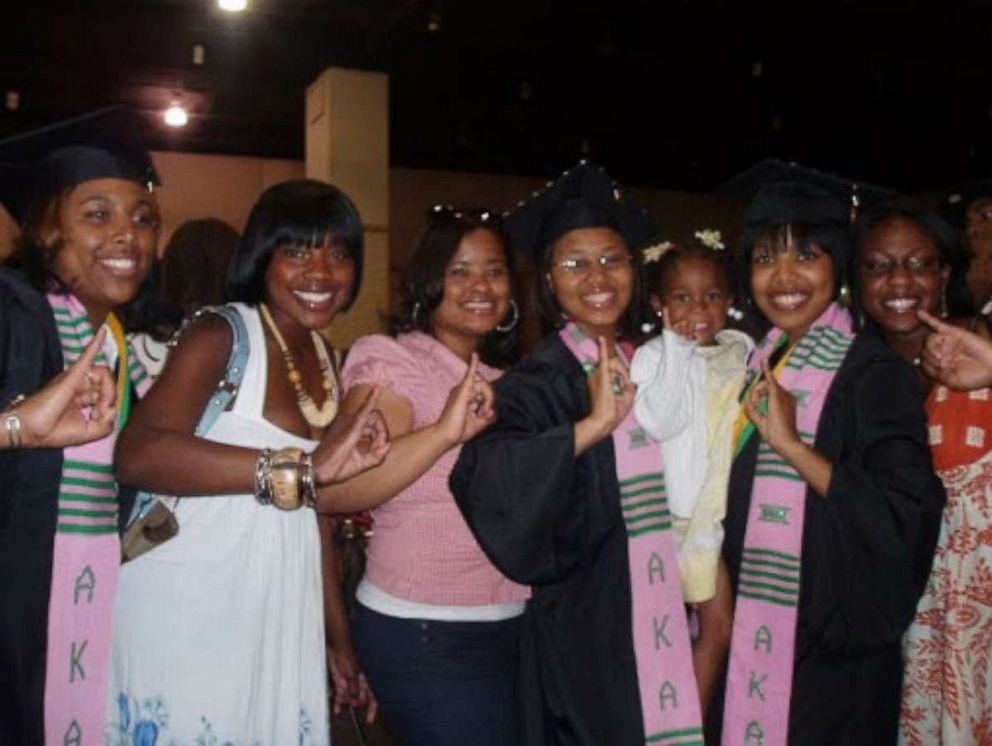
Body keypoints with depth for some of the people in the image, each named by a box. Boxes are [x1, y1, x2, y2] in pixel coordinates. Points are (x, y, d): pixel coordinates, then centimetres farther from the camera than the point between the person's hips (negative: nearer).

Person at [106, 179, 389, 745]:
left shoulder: (324, 357, 10)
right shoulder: (222, 335, -13)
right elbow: (138, 455, -30)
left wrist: (338, 633, 13)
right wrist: (303, 468, -36)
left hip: (278, 621, 7)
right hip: (187, 617, -6)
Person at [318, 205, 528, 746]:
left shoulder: (501, 378, 12)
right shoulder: (393, 363, -11)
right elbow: (337, 490, -25)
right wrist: (445, 432, -34)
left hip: (509, 627, 7)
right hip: (424, 637, -7)